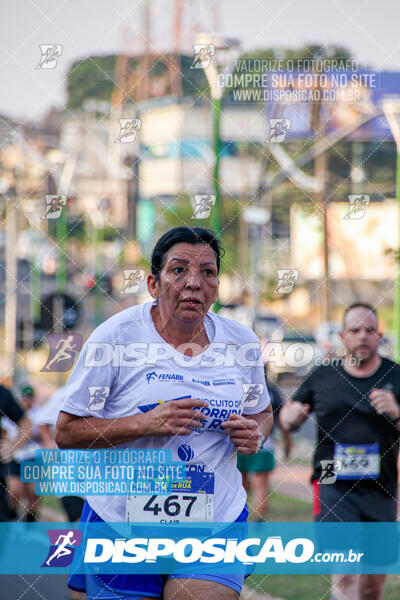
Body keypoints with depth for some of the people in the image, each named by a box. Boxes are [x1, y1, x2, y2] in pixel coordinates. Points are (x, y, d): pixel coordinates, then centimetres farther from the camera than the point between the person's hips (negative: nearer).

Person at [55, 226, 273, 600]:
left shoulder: (241, 343, 3)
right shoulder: (115, 337, -8)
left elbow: (262, 412, 20)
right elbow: (66, 433, -8)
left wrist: (255, 433, -4)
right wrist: (147, 423, -21)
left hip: (217, 523, 2)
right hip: (124, 522, -2)